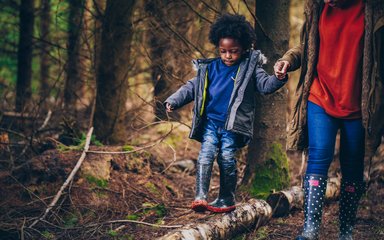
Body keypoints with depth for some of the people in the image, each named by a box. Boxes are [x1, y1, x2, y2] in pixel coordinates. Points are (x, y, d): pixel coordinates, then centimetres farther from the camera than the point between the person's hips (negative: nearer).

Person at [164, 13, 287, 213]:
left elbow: (265, 85, -5)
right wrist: (173, 101, 2)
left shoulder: (249, 68, 2)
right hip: (211, 122, 3)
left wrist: (278, 79, -26)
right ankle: (200, 196, -17)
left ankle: (226, 199, 9)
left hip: (233, 124, -2)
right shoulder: (209, 68, 10)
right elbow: (191, 87, 13)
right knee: (206, 154, -11)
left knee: (227, 158, -5)